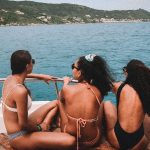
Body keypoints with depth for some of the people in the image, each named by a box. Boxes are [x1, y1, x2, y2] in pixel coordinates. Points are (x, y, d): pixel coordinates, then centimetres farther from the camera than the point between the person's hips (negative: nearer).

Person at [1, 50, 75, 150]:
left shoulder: (10, 78, -3)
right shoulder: (20, 91, -31)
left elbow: (21, 74, 25)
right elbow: (23, 124, -24)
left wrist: (40, 76, 24)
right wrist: (39, 128, -6)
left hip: (17, 128, 9)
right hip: (19, 136, -9)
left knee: (55, 103, 21)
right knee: (70, 141, -25)